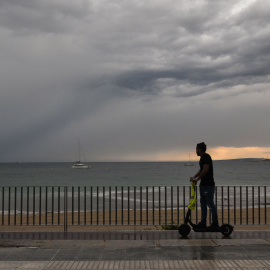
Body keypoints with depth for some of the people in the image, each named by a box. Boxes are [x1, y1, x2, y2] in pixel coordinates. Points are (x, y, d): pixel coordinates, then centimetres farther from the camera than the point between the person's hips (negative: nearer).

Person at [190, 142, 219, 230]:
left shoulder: (206, 157, -15)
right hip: (203, 184, 10)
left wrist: (197, 179, -20)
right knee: (203, 203, 12)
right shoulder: (202, 158, 16)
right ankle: (203, 223, 19)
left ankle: (215, 224, 3)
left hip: (208, 185, -10)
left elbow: (205, 169, -25)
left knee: (210, 204, -5)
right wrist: (194, 177, 9)